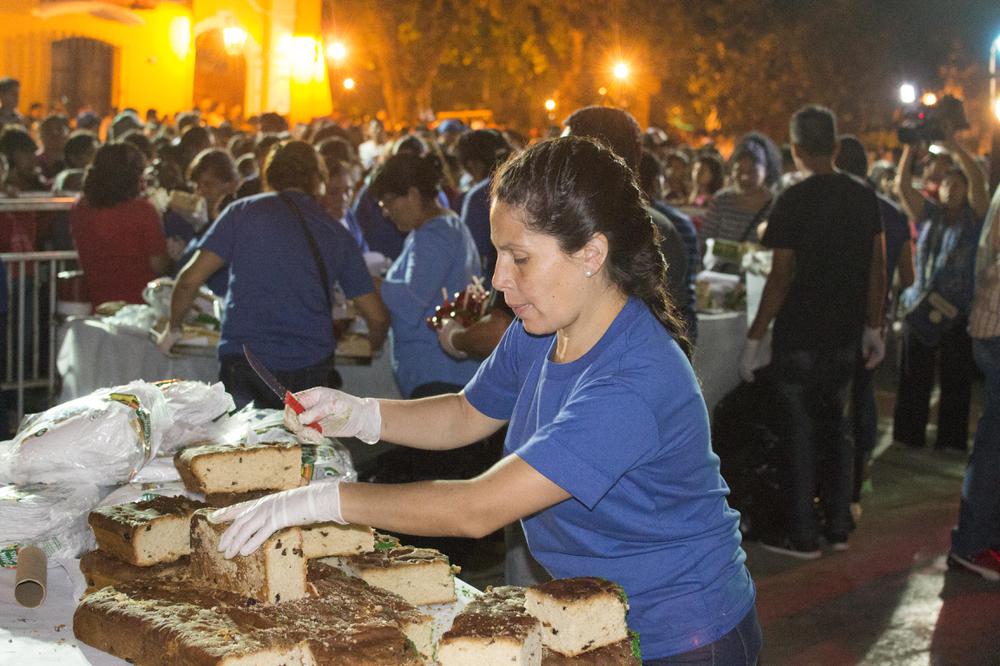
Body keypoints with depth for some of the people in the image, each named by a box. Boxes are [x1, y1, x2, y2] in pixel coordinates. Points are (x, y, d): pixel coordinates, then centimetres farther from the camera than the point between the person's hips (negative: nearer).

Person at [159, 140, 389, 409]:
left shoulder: (242, 212, 5)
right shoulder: (336, 233, 10)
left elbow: (190, 279, -1)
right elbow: (377, 317, 12)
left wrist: (172, 329, 17)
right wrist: (372, 349, 34)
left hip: (243, 361, -1)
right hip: (310, 369, 2)